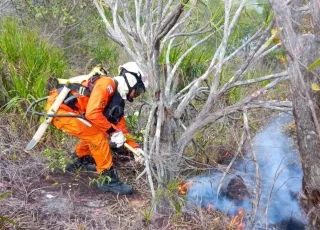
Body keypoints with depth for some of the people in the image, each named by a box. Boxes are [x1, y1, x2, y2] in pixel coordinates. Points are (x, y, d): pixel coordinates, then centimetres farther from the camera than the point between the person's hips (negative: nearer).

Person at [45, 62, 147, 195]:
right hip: (59, 108, -10)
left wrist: (135, 148, 11)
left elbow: (121, 127, 18)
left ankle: (77, 161, 34)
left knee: (95, 132, 16)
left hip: (66, 110, 10)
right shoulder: (106, 84, -15)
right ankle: (109, 180, -4)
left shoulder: (116, 100, 14)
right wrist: (113, 131, -16)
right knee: (98, 137, -13)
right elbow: (92, 113, -25)